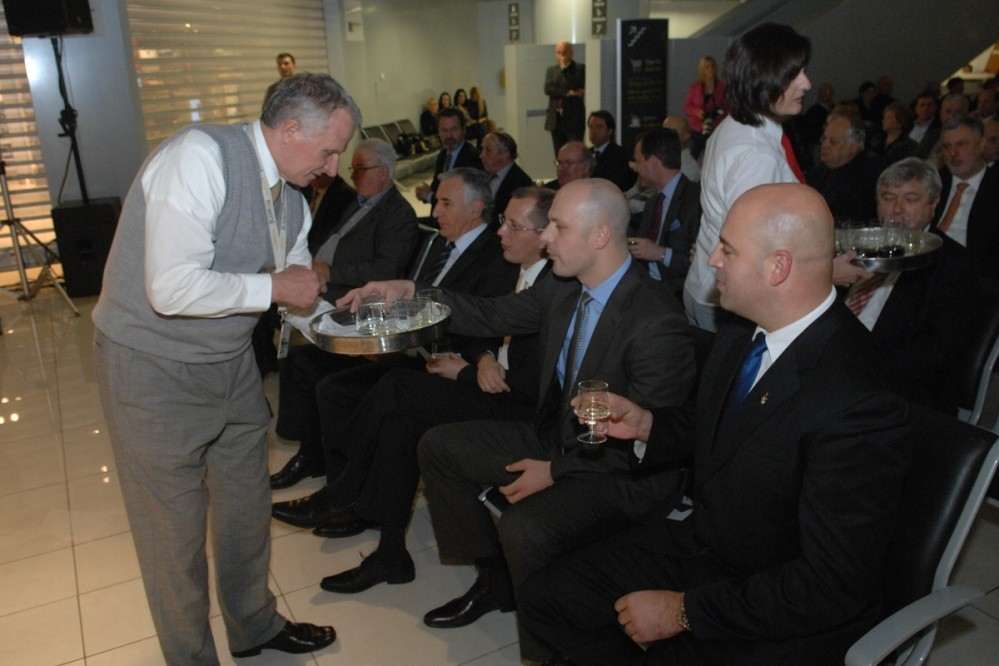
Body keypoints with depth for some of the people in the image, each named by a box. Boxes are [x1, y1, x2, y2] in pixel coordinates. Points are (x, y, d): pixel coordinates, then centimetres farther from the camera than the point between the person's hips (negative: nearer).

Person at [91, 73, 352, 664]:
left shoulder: (290, 196, 1)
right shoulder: (199, 157, -24)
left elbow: (298, 285, 11)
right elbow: (173, 289, -31)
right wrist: (273, 288, -21)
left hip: (232, 362, 8)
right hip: (155, 371, -7)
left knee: (248, 509, 20)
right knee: (175, 530, 8)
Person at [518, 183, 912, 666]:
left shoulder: (855, 407, -29)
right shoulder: (739, 335, -5)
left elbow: (832, 585, -24)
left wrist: (685, 611, -20)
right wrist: (646, 425, -3)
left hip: (782, 617, -7)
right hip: (701, 545, 7)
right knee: (542, 598, 3)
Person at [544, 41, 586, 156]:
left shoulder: (580, 68, 2)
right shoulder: (551, 70, 14)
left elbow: (581, 90, -10)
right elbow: (547, 89, -3)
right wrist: (568, 93, -12)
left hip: (574, 120, -4)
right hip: (556, 120, 4)